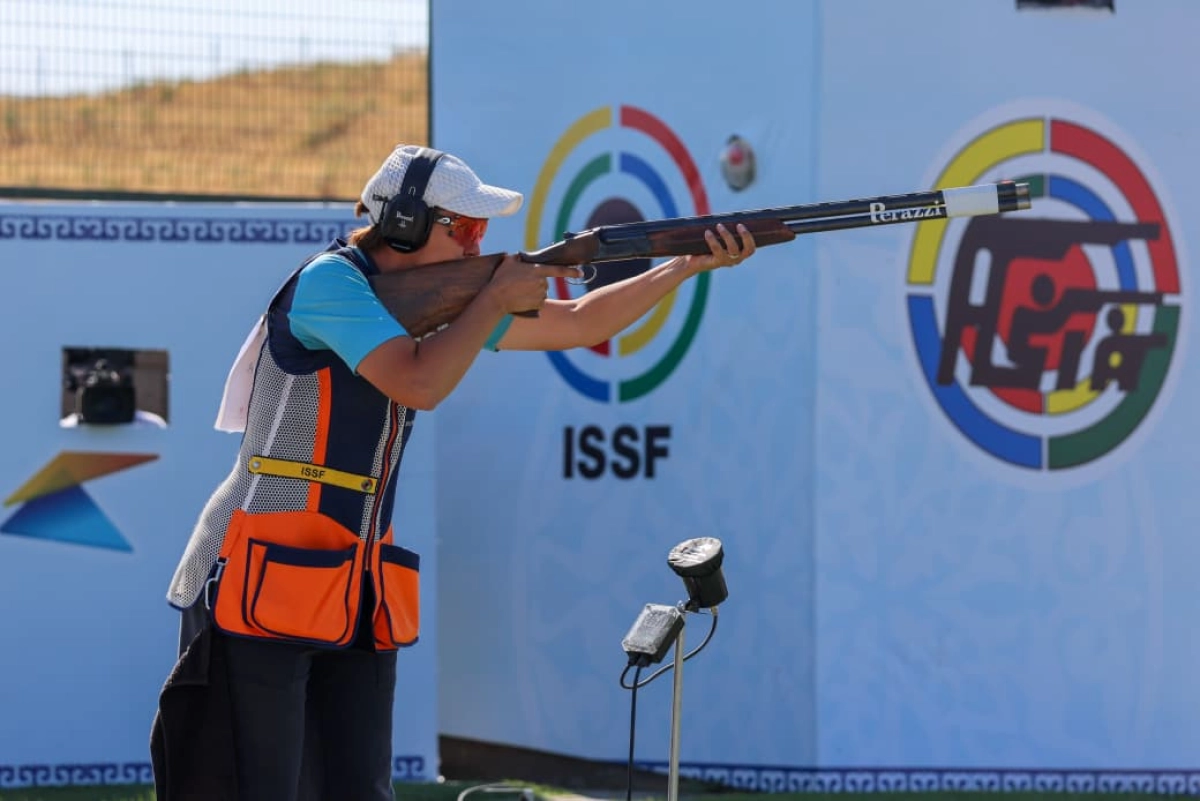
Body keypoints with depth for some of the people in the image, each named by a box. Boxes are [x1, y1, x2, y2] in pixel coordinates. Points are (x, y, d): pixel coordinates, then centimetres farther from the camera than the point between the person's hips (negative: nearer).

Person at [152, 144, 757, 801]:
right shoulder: (330, 281, -12)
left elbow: (578, 325, 15)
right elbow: (419, 384, -25)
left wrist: (692, 264, 7)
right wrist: (497, 299, -11)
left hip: (358, 595, 8)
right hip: (262, 582, -8)